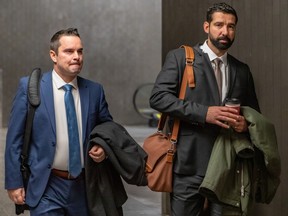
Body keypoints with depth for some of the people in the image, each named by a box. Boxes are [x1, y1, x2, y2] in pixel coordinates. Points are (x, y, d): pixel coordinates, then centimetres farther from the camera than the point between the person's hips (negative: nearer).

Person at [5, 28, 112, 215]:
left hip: (84, 186, 4)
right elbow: (15, 138, -4)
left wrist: (104, 148, -6)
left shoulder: (95, 90, 2)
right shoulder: (30, 87, -6)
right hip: (46, 187, -3)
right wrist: (14, 183, -6)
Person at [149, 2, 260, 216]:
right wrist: (204, 113, -19)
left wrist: (246, 123, -3)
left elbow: (254, 111, 22)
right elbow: (158, 97, -10)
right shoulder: (180, 58, 1)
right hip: (190, 163, -3)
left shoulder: (242, 70, 14)